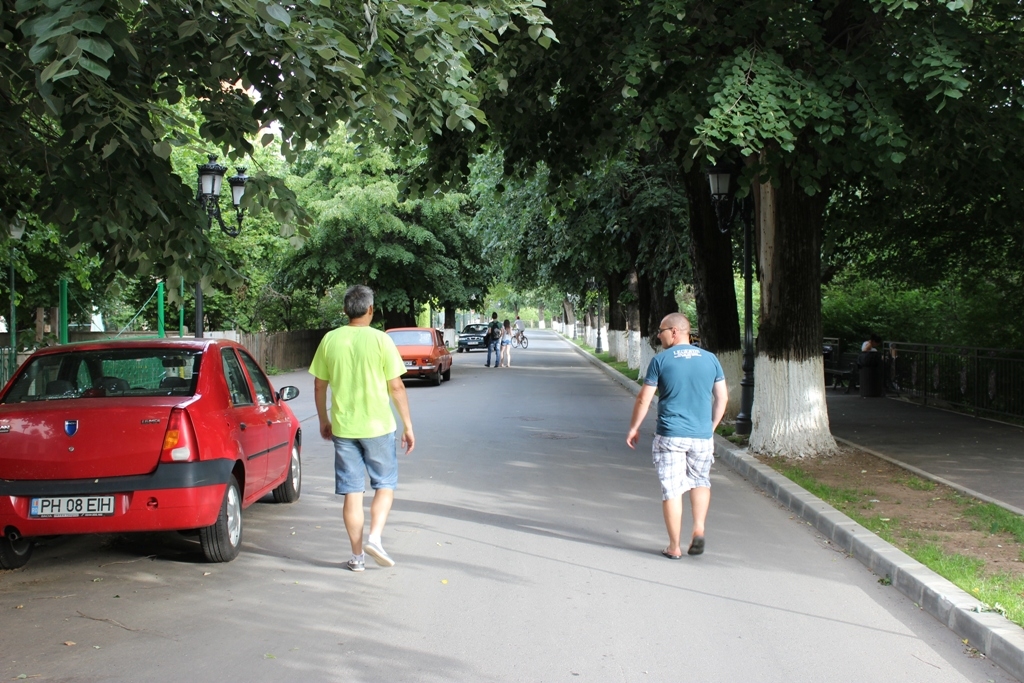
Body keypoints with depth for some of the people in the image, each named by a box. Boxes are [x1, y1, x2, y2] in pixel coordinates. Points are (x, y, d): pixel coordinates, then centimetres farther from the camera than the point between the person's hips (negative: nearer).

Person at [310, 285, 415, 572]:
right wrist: (408, 425, 2)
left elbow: (319, 386, 7)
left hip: (343, 427, 3)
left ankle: (357, 556, 12)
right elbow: (396, 387, -6)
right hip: (378, 426, -2)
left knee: (351, 492, 8)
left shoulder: (330, 340, 1)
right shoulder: (380, 340, -8)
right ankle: (375, 537, -3)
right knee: (385, 484, 14)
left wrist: (324, 420, 20)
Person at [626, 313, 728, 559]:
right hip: (702, 435, 3)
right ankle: (699, 529, 7)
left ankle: (674, 547, 8)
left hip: (670, 436, -3)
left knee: (672, 490, 4)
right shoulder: (710, 359, 4)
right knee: (700, 481, 23)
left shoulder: (660, 360, -6)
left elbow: (643, 399, -4)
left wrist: (634, 428, 9)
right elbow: (722, 398, 8)